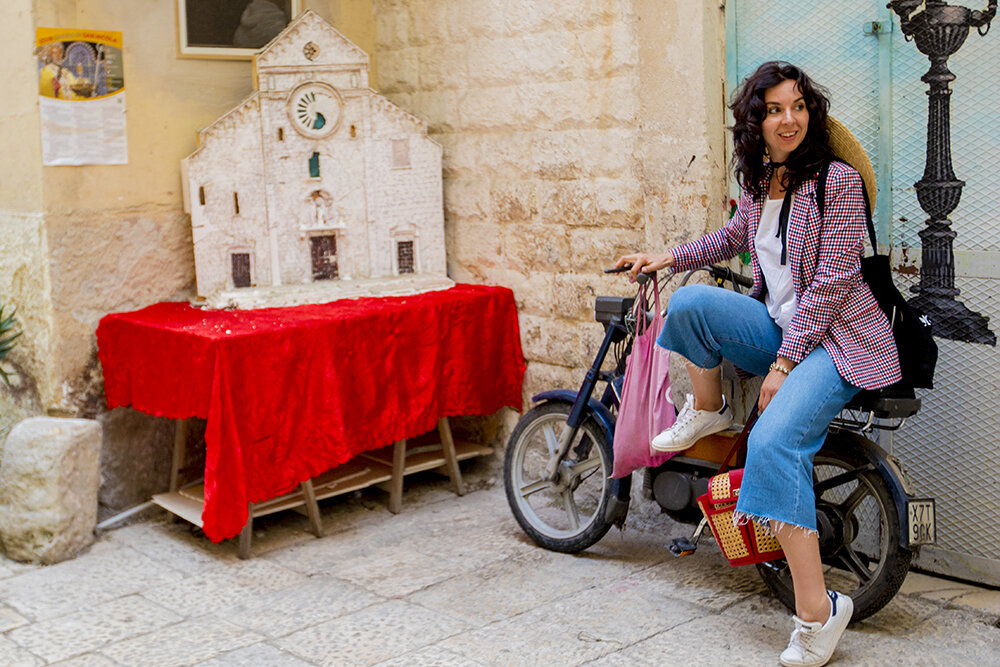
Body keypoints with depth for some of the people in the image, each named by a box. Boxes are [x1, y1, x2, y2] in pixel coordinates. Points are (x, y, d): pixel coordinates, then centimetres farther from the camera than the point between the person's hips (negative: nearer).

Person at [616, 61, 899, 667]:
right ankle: (707, 413, 7)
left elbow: (832, 282, -17)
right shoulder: (760, 181, 8)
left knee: (773, 440, -30)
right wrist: (669, 258, 19)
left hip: (837, 338, -6)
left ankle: (818, 612, -23)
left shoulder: (838, 180, -13)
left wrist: (783, 365, -19)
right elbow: (734, 237, 29)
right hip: (777, 326, 6)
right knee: (690, 302, -20)